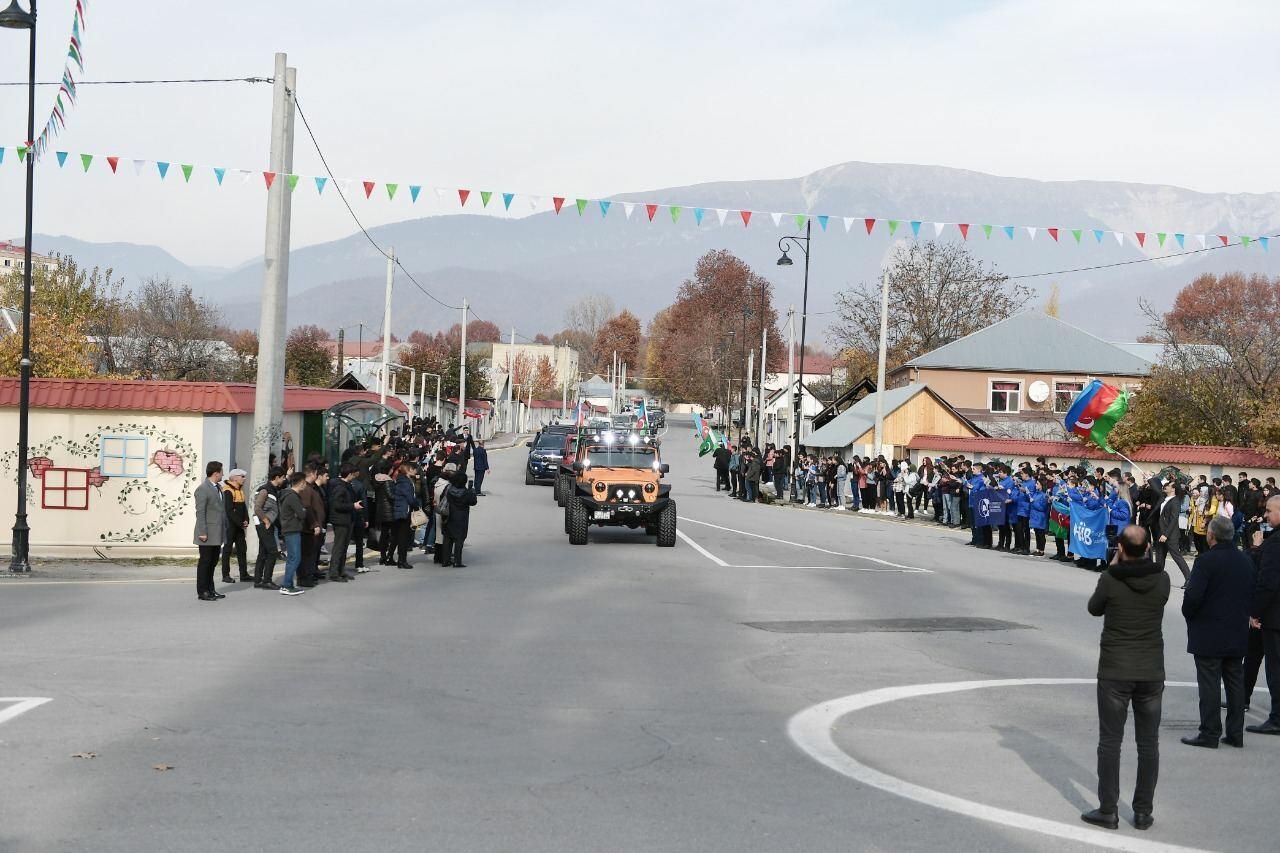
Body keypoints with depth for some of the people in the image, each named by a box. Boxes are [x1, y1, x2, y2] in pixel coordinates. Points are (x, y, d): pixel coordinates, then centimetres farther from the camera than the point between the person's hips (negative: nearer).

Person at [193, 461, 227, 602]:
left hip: (217, 534, 8)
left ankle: (210, 589, 21)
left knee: (213, 562, 13)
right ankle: (202, 592, 4)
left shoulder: (218, 488, 15)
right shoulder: (202, 489, -13)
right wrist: (202, 533, -20)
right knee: (205, 562, -2)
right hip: (208, 535, -8)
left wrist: (225, 527, 17)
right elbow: (200, 512, -16)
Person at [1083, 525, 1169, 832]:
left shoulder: (1110, 580, -13)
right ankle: (1143, 812, 13)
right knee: (1148, 743, 10)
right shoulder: (1162, 580, -6)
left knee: (1110, 741, 5)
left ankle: (1108, 810, 6)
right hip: (1152, 672, 3)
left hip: (1115, 672, -2)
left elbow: (1094, 608, 6)